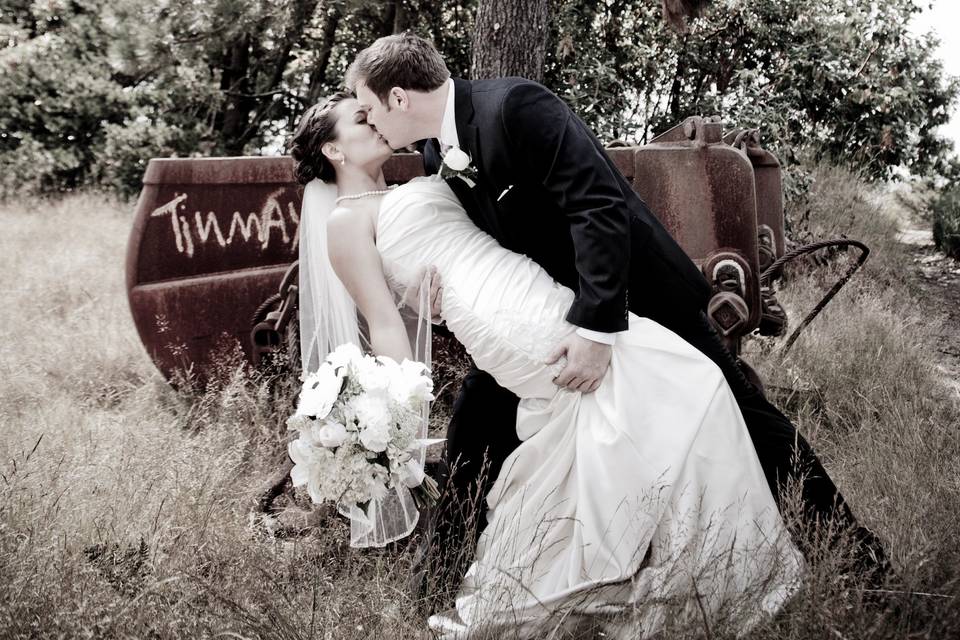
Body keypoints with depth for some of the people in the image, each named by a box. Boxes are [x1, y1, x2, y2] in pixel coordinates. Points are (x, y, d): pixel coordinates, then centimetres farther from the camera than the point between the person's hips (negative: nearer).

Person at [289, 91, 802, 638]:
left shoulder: (406, 197, 27)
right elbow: (386, 326, -7)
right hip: (514, 324, -9)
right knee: (683, 385, -13)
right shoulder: (346, 221, 2)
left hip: (546, 301, 9)